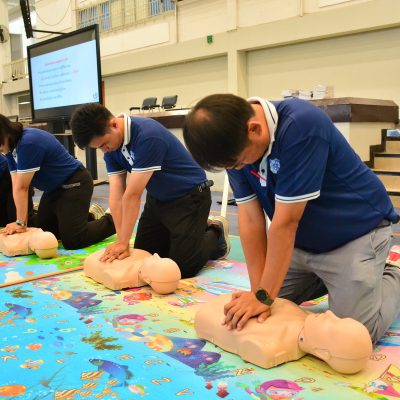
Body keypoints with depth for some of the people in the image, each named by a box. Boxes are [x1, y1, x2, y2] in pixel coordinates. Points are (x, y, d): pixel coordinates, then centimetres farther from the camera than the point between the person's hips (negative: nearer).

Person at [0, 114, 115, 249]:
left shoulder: (29, 142, -28)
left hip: (75, 184, -10)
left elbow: (22, 187, -24)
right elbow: (16, 186, -6)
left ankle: (112, 221, 8)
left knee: (72, 241, -14)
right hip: (54, 188, 10)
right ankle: (88, 216, 28)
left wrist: (21, 223, -19)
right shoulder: (12, 146, 1)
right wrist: (21, 221, -11)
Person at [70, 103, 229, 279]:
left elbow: (133, 195, -29)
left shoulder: (148, 136, -33)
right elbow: (117, 195, -10)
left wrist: (123, 242, -22)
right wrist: (121, 241, -16)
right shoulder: (111, 145, -7)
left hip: (189, 197, -7)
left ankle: (215, 234, 19)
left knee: (183, 268, -7)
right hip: (158, 198, 8)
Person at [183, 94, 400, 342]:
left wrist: (264, 296, -24)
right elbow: (250, 218, -13)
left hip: (356, 232, -6)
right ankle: (329, 280, 26)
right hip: (301, 241, 6)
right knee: (267, 308, 7)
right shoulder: (235, 143, -13)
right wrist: (258, 292, -16)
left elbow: (286, 222, -31)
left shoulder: (301, 126, -33)